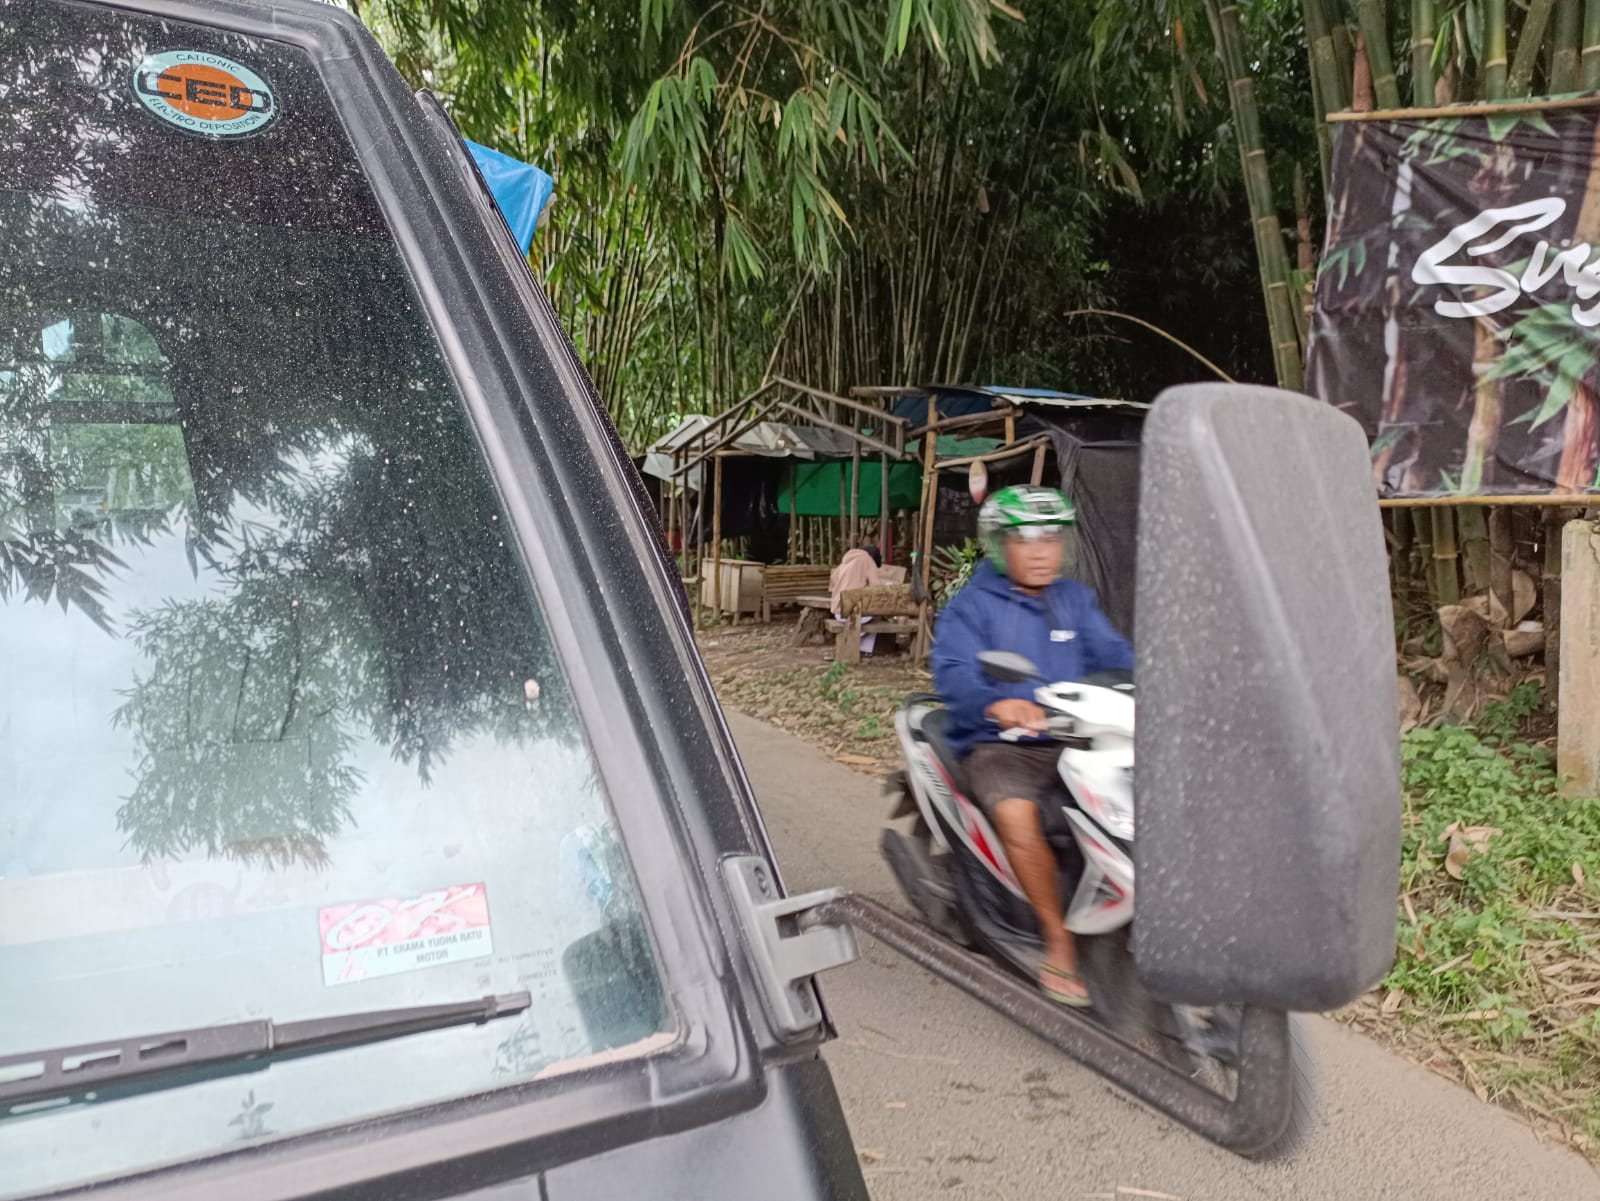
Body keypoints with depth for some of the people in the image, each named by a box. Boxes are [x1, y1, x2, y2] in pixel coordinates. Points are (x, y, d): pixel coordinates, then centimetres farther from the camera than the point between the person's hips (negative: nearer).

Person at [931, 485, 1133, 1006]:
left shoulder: (1075, 599, 16)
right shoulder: (971, 605, -2)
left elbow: (1112, 653, 6)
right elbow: (954, 672, -18)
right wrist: (996, 704, -39)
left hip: (1076, 740, 5)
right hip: (1000, 745, -5)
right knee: (1017, 813, -33)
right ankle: (1059, 941, -16)